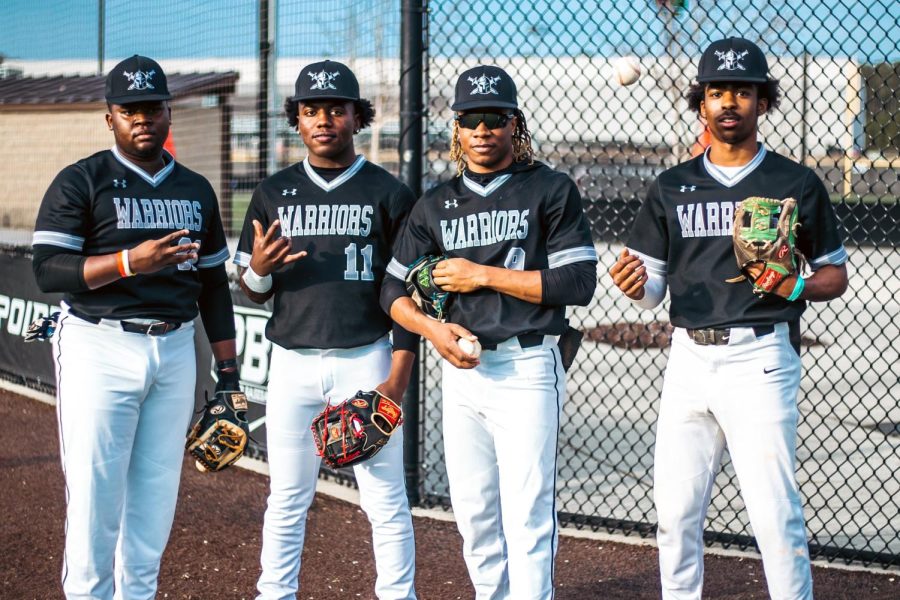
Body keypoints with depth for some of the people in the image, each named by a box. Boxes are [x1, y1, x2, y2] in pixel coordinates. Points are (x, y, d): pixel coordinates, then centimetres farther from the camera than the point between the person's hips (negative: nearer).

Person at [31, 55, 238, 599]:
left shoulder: (196, 191, 13)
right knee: (96, 493, -5)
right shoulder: (81, 182, -2)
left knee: (158, 491, 7)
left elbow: (214, 284, 16)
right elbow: (48, 270, -11)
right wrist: (129, 262, -24)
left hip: (176, 350, 5)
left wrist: (228, 371, 10)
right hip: (101, 350, -4)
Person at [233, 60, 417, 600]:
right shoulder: (275, 192, 9)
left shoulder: (389, 194, 1)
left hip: (365, 361, -2)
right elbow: (254, 292, 13)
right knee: (287, 498, 8)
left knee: (385, 499, 0)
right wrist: (258, 269, -11)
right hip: (292, 363, 3)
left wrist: (398, 376, -8)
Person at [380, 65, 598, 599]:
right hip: (461, 369, 5)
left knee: (527, 516, -9)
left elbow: (579, 283, -10)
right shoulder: (435, 205, 13)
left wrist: (481, 275, -10)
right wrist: (432, 329, -8)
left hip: (527, 368, -5)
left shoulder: (551, 190, -1)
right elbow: (395, 291, 14)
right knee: (474, 514, 10)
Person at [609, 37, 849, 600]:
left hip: (759, 358, -4)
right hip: (689, 358, 4)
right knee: (676, 511, 6)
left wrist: (794, 287, -13)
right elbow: (651, 288, 11)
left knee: (774, 512, -7)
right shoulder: (672, 188, 11)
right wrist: (636, 284, -13)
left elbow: (836, 274, 9)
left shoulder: (796, 184, 2)